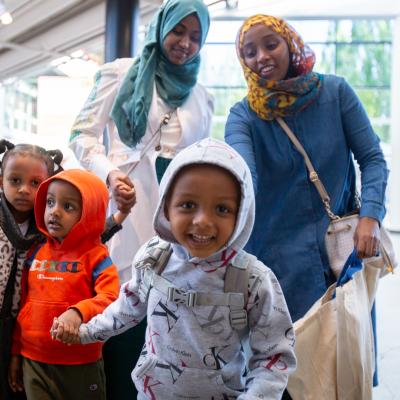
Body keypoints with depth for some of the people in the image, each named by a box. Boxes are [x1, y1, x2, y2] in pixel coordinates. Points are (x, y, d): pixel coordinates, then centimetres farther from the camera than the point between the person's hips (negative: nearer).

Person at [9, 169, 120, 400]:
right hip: (34, 362, 4)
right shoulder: (37, 254, 6)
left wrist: (78, 312, -39)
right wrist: (16, 352, 15)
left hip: (80, 365, -4)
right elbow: (24, 304, 12)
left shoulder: (95, 256, -9)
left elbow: (111, 298, -21)